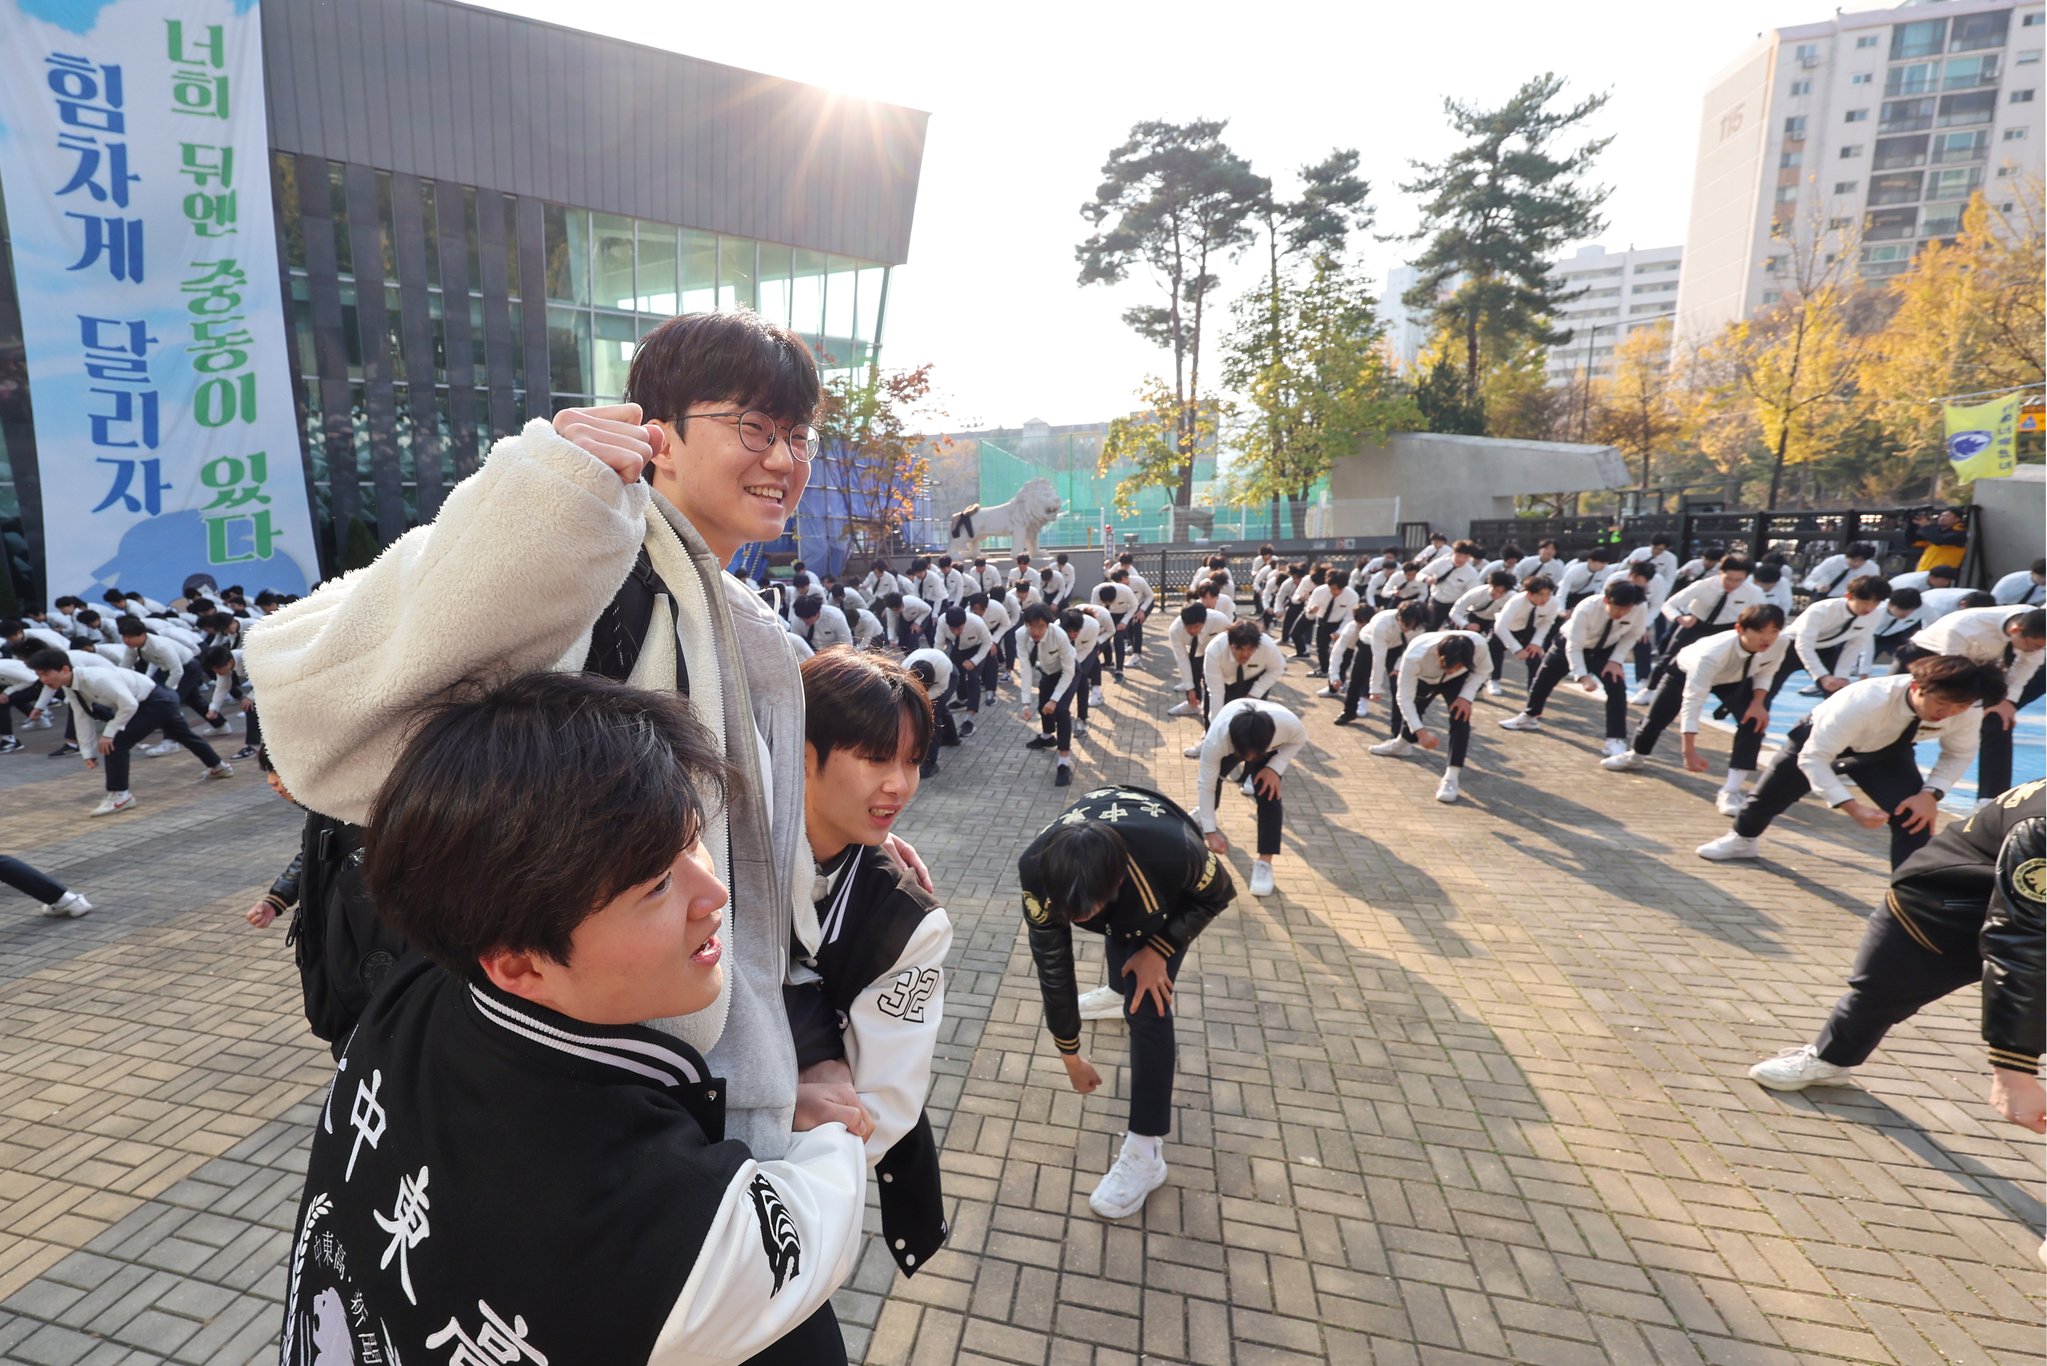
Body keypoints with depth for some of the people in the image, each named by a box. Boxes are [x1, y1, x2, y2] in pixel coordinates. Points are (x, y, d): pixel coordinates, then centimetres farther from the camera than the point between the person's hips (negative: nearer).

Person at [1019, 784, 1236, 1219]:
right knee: (1125, 979, 28)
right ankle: (1122, 990, 66)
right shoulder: (1036, 870, -39)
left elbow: (1219, 893, -21)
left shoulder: (1174, 852, -47)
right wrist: (1070, 1055, -12)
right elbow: (1052, 968, -24)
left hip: (1169, 891, -3)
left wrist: (1159, 949, -25)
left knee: (1146, 1005, -15)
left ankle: (1145, 1152, -2)